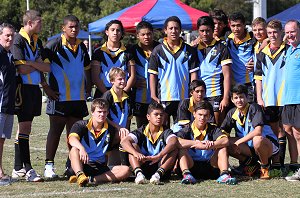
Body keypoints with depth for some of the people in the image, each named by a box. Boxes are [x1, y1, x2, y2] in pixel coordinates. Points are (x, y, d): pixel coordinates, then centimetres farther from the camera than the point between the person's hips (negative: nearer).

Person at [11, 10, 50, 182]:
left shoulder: (37, 42, 15)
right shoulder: (18, 40, -10)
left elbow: (47, 67, 7)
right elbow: (22, 69, -18)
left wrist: (32, 63, -8)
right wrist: (38, 64, -2)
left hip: (35, 88, 8)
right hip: (24, 88, -8)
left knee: (25, 127, 10)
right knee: (25, 127, -8)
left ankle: (18, 169, 14)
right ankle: (28, 169, -8)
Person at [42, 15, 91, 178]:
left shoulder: (81, 47, 13)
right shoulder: (54, 45, -6)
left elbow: (87, 68, 26)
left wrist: (88, 88, 16)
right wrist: (46, 88, -11)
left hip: (79, 97, 5)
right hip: (59, 96, -5)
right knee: (55, 131, -3)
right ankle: (49, 166, 0)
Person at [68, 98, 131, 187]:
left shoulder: (110, 130, 11)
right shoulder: (81, 125, -1)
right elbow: (72, 139, -21)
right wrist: (81, 148, -41)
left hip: (100, 168, 3)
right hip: (81, 166, -3)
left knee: (126, 170, -22)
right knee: (74, 149, -34)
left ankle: (91, 179, -37)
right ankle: (80, 176, -60)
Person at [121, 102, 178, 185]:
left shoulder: (166, 132, 2)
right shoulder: (141, 132, 4)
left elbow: (173, 142, -23)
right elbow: (124, 141, -15)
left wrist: (158, 156, -41)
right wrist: (136, 153, -37)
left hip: (161, 166, -1)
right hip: (143, 167, 1)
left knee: (174, 148, -20)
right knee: (133, 145, -16)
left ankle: (158, 174, -39)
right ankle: (138, 173, -40)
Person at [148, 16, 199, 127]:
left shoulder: (189, 51, 7)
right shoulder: (158, 51, 3)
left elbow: (193, 73, 7)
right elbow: (152, 75, 3)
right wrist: (153, 96, -5)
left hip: (183, 97, 1)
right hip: (163, 97, -1)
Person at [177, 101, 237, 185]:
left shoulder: (213, 129, 6)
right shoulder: (187, 130, 0)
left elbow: (225, 141, -16)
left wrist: (207, 146, -31)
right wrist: (196, 143, -28)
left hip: (210, 166, 2)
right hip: (192, 166, -1)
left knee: (222, 148, -14)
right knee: (182, 149, -22)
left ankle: (224, 174, -33)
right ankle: (186, 174, -43)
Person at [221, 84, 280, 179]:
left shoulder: (254, 108, -17)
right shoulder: (232, 113, 1)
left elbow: (258, 131, -29)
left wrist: (238, 142, -28)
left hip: (268, 145, -6)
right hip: (249, 147, 6)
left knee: (257, 140, -40)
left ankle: (265, 168, -13)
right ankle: (251, 163, 3)